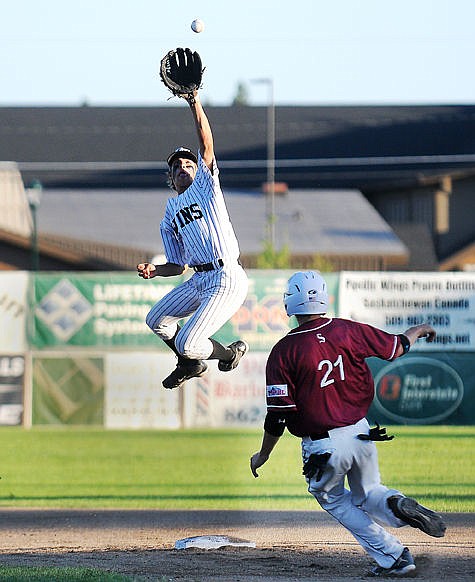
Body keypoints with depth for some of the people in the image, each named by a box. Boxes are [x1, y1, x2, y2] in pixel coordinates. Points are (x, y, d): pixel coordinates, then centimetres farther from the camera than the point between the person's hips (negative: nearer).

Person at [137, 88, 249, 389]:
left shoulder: (205, 185, 7)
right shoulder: (169, 217, 21)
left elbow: (206, 144, -8)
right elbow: (179, 265, 22)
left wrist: (195, 102, -19)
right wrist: (154, 271, 1)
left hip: (227, 279, -7)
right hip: (198, 281, 7)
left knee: (187, 345, -13)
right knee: (157, 320, 15)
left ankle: (230, 354, 18)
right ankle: (191, 365, 35)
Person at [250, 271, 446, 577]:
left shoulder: (284, 351, -13)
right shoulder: (348, 331, -4)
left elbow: (278, 415, -13)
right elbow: (397, 346, 13)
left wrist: (263, 455, 2)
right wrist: (420, 330, 35)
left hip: (323, 447, -4)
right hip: (361, 434, 4)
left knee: (334, 500, 21)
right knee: (367, 494, 25)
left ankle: (393, 557, 9)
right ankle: (398, 505, -11)